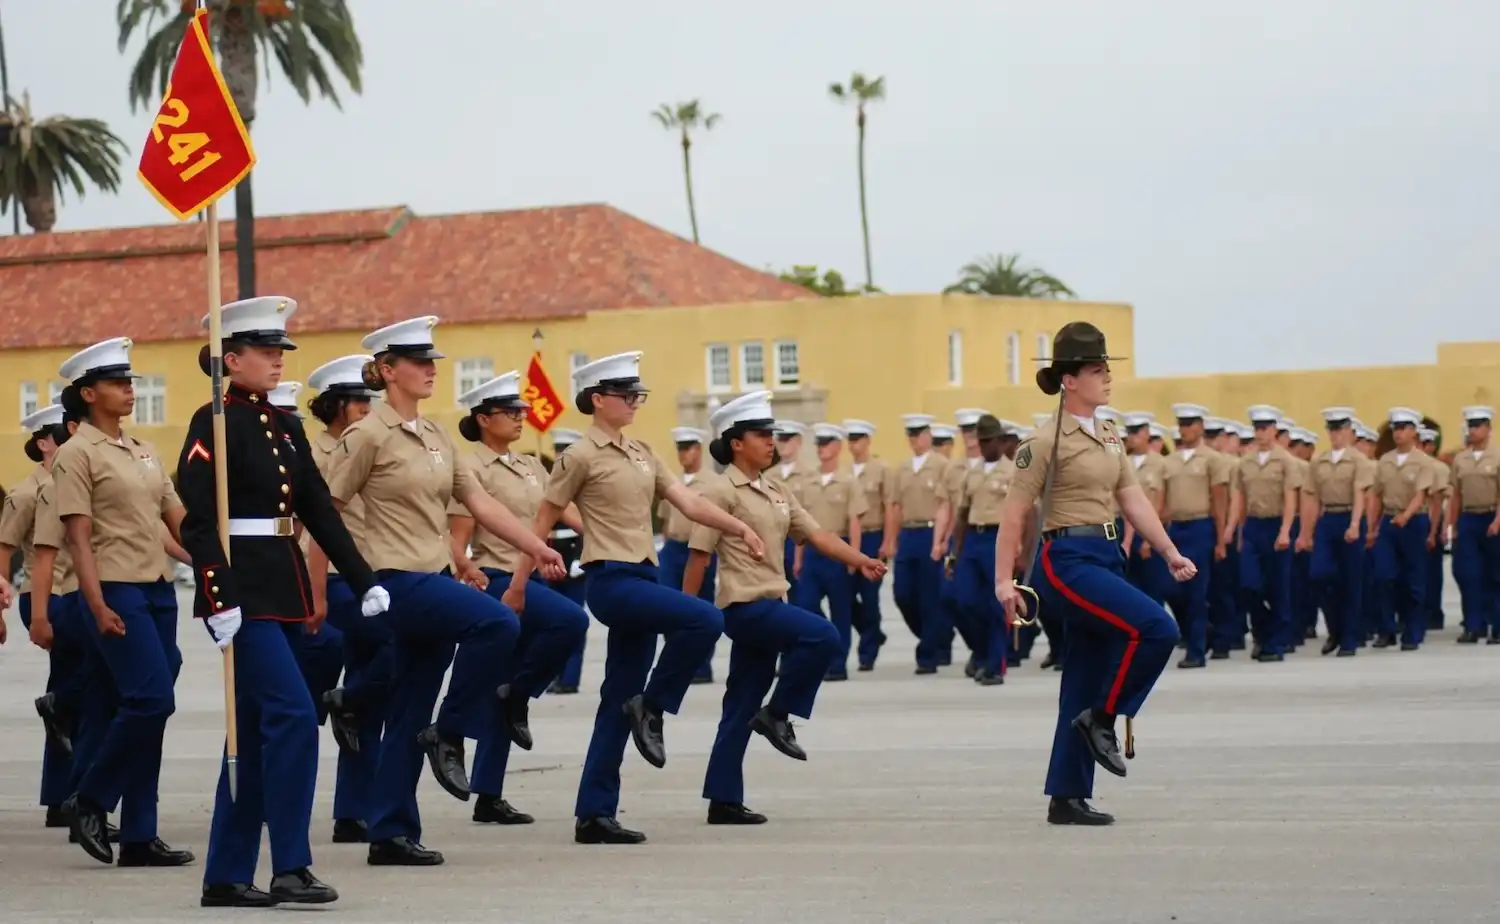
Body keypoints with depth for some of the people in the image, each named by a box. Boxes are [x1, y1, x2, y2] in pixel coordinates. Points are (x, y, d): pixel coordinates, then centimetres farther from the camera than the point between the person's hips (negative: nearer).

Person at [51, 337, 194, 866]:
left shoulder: (144, 453, 16)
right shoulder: (77, 455, -5)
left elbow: (179, 521, 17)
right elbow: (79, 539, -11)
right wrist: (98, 606, -19)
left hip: (158, 589, 7)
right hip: (117, 591, -7)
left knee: (149, 708, 5)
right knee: (152, 699, -16)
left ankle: (139, 837, 8)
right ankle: (89, 801, 1)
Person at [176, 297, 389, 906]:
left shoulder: (285, 426, 14)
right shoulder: (214, 423, -9)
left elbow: (320, 511, 14)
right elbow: (198, 520, -15)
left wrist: (364, 581, 6)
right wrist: (218, 600, -22)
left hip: (283, 590, 8)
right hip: (240, 590, -8)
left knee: (256, 732, 9)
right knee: (293, 716, -16)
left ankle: (227, 877, 14)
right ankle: (290, 869, -13)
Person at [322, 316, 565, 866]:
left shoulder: (437, 438, 14)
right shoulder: (369, 437, -8)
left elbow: (480, 503, 11)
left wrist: (537, 548, 1)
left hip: (437, 578, 8)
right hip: (399, 580, -8)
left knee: (411, 714, 7)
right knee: (497, 623, -27)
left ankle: (392, 834, 10)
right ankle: (451, 732, -11)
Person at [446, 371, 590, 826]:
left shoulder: (529, 466, 15)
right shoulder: (473, 467, -7)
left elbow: (569, 513, 10)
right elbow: (457, 540, -12)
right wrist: (467, 569, -31)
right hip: (495, 581, -7)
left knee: (503, 694, 7)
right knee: (571, 619, -29)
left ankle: (489, 798, 10)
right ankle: (517, 694, -9)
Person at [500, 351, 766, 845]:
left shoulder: (642, 454, 15)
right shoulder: (581, 457, -6)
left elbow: (689, 502, 9)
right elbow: (542, 523, -2)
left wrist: (741, 528, -5)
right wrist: (518, 585, -2)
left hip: (644, 576, 7)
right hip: (612, 579, -7)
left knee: (620, 699, 6)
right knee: (705, 620, -25)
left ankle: (594, 813, 8)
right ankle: (651, 707, -7)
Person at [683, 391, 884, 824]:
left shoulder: (777, 492, 14)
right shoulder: (724, 492, -9)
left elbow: (815, 534, 10)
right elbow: (699, 556, -10)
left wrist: (860, 560, -5)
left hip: (772, 605, 8)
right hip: (745, 605, -8)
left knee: (743, 706, 8)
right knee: (823, 636, -24)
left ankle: (724, 800, 11)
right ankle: (777, 714, -9)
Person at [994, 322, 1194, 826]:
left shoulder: (1110, 438, 14)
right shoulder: (1048, 440, -9)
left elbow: (1134, 499, 14)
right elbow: (1014, 514, -10)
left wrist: (1170, 551, 3)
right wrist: (1003, 580, -15)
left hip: (1107, 556, 8)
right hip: (1068, 559, -8)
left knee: (1086, 683, 7)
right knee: (1156, 627, -23)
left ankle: (1067, 798, 10)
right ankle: (1103, 719, -7)